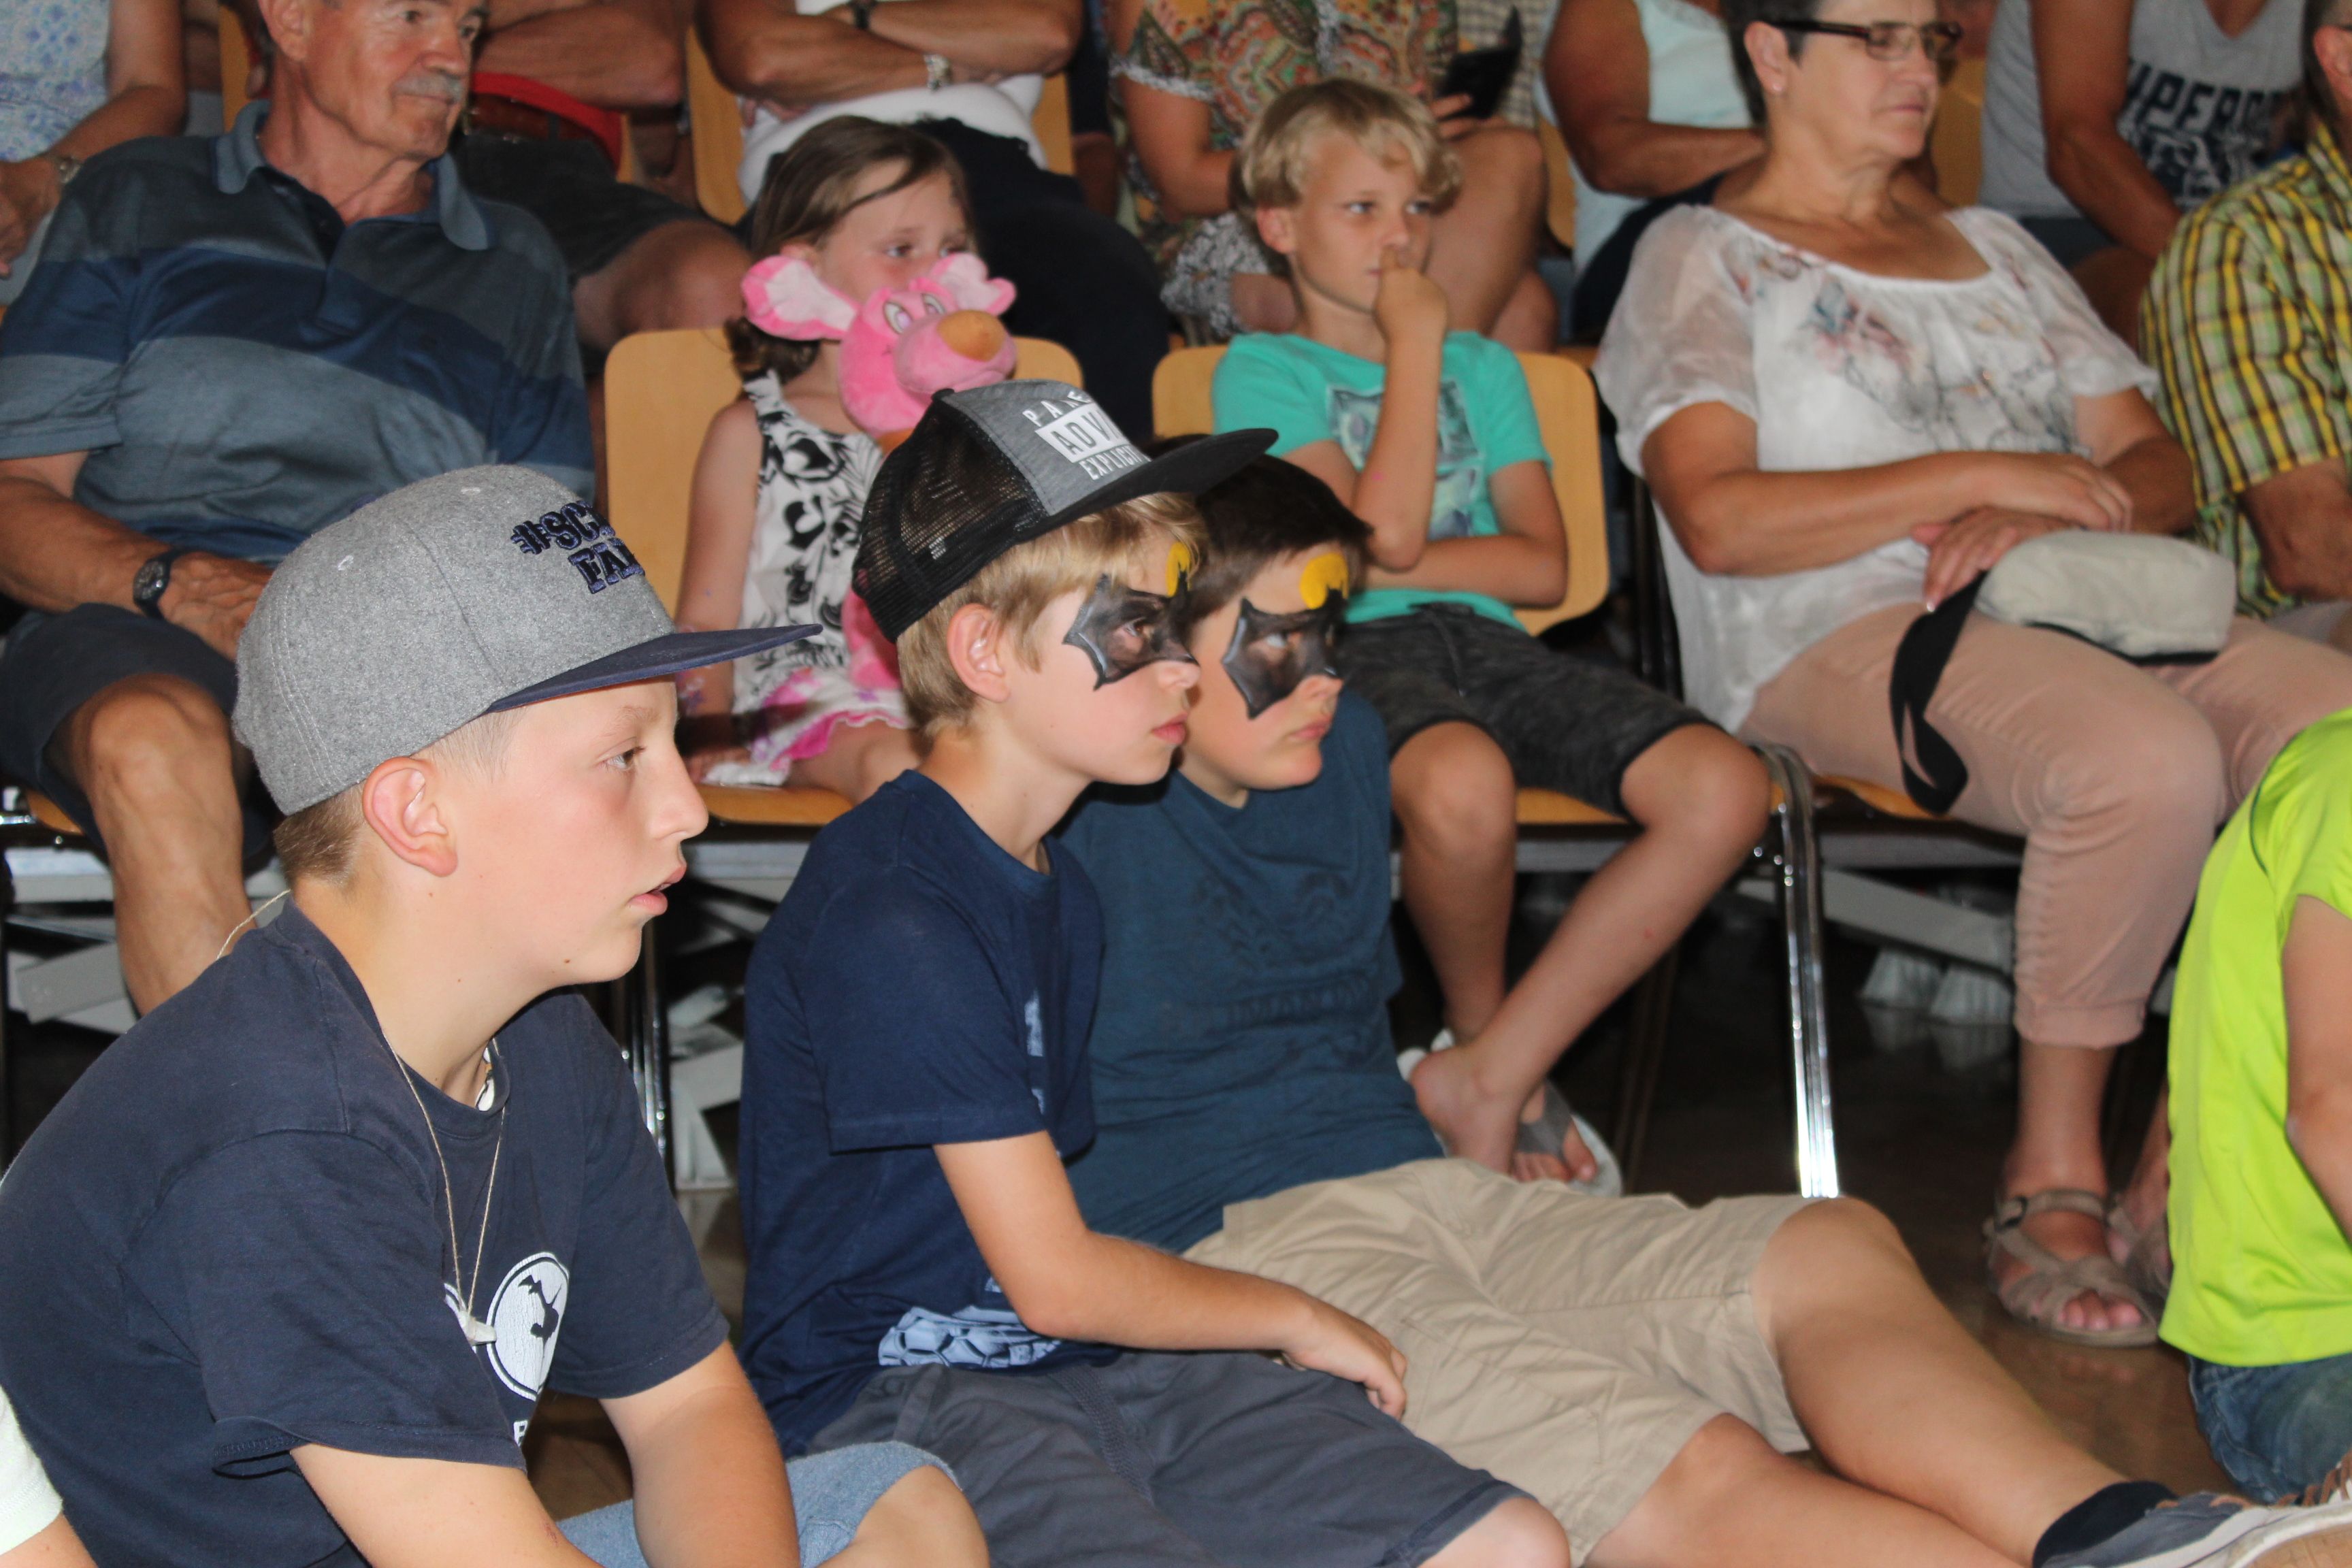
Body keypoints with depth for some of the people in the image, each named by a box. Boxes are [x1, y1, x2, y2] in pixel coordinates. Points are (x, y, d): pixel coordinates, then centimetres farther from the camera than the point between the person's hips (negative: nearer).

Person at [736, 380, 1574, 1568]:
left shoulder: (1059, 888, 15)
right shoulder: (886, 918, -16)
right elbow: (1054, 1279, -14)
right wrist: (1299, 1319, 1)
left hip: (1085, 1374, 9)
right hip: (888, 1398, -9)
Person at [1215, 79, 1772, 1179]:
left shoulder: (1483, 367, 27)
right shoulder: (1262, 371, 11)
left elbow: (1543, 566, 12)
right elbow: (1387, 524, -6)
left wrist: (1367, 562, -2)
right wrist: (1414, 345, 2)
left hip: (1491, 642, 5)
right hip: (1358, 650, -5)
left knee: (1725, 789, -22)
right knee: (1463, 783, -42)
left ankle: (1487, 1080, -18)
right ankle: (1482, 1032, -7)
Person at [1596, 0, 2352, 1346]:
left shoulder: (2000, 250, 28)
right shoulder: (1705, 259, 9)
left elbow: (2159, 471, 20)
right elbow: (1718, 521, -8)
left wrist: (2045, 518, -4)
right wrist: (1982, 476, -10)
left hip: (2076, 613, 6)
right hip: (1840, 639, -6)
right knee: (2148, 757, -35)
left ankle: (2185, 1175, -17)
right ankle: (2053, 1184, -20)